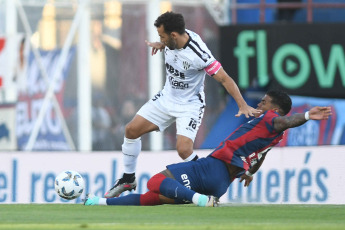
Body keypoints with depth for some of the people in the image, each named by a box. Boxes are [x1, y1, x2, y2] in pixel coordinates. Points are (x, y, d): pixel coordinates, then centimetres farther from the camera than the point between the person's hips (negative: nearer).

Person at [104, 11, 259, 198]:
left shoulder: (198, 54, -32)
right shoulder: (172, 40, -12)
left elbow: (224, 79, -30)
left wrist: (243, 105, -37)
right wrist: (161, 45, 1)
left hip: (190, 105, -7)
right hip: (167, 97, 7)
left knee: (184, 150, -26)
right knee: (131, 130, 4)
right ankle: (128, 179, 21)